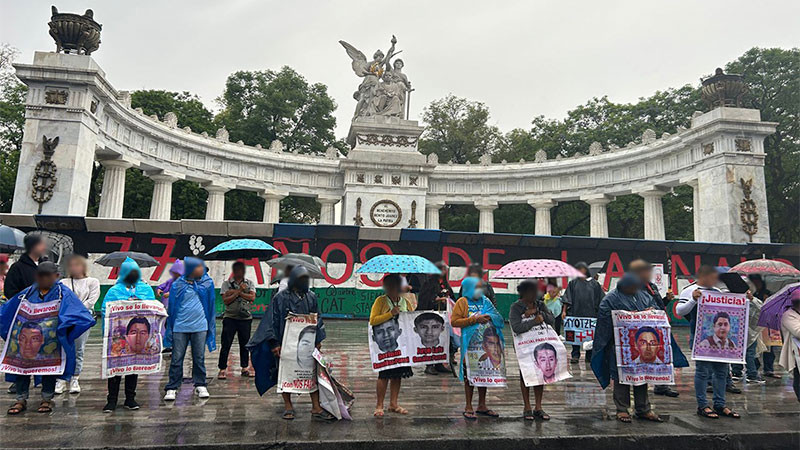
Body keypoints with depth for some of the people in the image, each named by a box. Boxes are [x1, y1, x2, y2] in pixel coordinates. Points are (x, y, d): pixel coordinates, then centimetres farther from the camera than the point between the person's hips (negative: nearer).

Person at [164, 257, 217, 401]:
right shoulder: (178, 285, -5)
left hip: (200, 326, 1)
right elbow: (172, 307, 2)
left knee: (199, 358, 9)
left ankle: (200, 385, 20)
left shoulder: (207, 282, 0)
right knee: (177, 358, 5)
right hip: (180, 327, -1)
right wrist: (169, 329, 3)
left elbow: (210, 303, 7)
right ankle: (172, 388, 15)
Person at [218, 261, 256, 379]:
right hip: (230, 317, -2)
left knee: (245, 343, 7)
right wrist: (239, 291, -13)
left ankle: (244, 367, 18)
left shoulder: (249, 283, 9)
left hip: (245, 317, 2)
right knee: (226, 344, -3)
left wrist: (236, 292, -10)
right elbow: (225, 300, -7)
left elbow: (252, 297, -6)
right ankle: (222, 369, 5)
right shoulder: (226, 283, 4)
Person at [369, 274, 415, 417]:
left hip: (402, 343, 5)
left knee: (398, 374, 8)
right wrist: (390, 314, -16)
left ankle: (393, 404, 20)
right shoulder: (380, 301, -2)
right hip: (386, 344, -5)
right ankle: (379, 406, 8)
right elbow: (372, 320, -9)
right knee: (384, 374, -3)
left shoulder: (406, 302, 12)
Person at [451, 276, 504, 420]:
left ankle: (482, 406, 23)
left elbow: (500, 318, 12)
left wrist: (489, 317, -10)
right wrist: (474, 319, -15)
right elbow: (454, 321, -10)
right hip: (470, 344, -5)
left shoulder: (486, 301, 13)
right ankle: (468, 407, 11)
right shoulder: (462, 302, -1)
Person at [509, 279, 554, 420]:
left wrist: (538, 313, -15)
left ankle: (538, 408, 19)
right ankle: (527, 408, 19)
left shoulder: (540, 305, 7)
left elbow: (552, 320, -3)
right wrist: (534, 321, -19)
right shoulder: (515, 307, -9)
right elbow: (516, 328, -21)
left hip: (540, 344, 4)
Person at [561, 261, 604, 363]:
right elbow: (567, 298, 3)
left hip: (590, 313, 0)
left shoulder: (594, 283, 6)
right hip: (576, 313, 0)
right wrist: (564, 311, -5)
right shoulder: (573, 283, 6)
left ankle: (589, 356, 16)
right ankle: (575, 355, 10)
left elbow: (600, 300, 8)